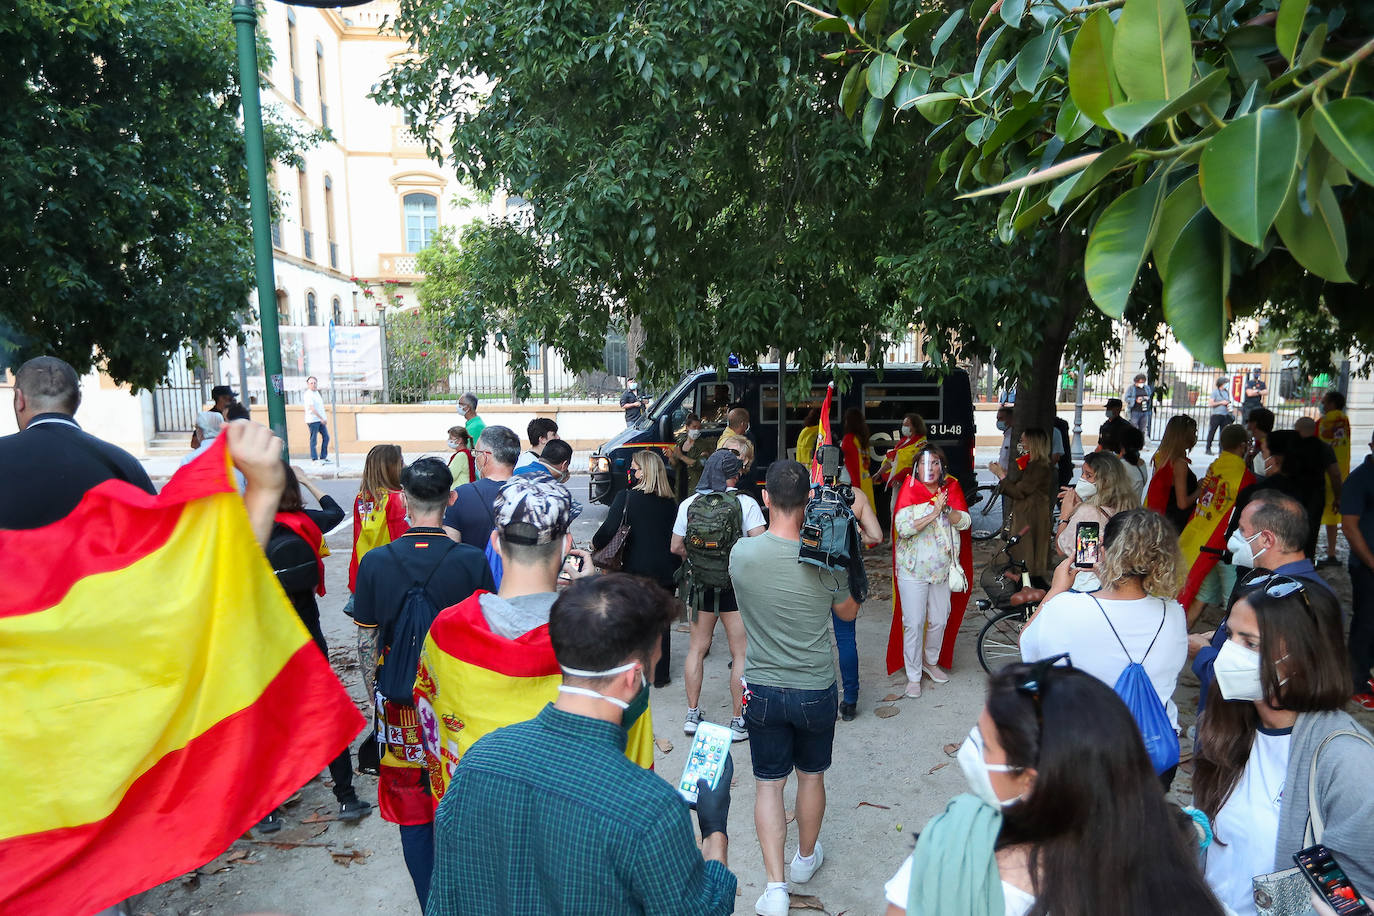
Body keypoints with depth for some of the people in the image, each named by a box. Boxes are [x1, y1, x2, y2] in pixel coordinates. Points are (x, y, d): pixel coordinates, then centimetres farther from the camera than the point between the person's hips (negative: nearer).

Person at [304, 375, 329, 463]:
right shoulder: (308, 395, -12)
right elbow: (312, 408, -21)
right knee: (313, 439, -3)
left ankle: (323, 457, 15)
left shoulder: (317, 392, 15)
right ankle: (314, 458, 3)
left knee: (326, 437, 7)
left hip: (321, 419, 8)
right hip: (313, 420, -8)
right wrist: (321, 418, -24)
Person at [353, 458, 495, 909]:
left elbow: (366, 646, -1)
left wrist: (376, 701, 14)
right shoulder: (471, 561, -13)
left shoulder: (375, 562, -8)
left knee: (413, 817, 16)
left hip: (400, 706, 1)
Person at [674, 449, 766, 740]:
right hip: (736, 585, -3)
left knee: (697, 648, 16)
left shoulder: (688, 504, -3)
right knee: (741, 653, 7)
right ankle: (737, 719, 12)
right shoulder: (745, 503, -11)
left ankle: (692, 714, 23)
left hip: (699, 584, 3)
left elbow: (675, 547, 2)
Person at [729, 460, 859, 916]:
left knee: (768, 785, 12)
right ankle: (806, 857, 42)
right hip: (816, 690, 1)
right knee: (811, 776, 22)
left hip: (762, 690, 0)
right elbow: (848, 611, 1)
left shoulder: (742, 552, -16)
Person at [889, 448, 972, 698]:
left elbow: (965, 522, -5)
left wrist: (946, 509, -22)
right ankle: (913, 676, 12)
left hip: (942, 568, 4)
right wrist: (933, 514, -24)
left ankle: (930, 661, 38)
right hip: (913, 569, -4)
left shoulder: (951, 488, 3)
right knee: (914, 624, -1)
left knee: (939, 620, 14)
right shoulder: (910, 490, -10)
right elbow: (903, 527, -21)